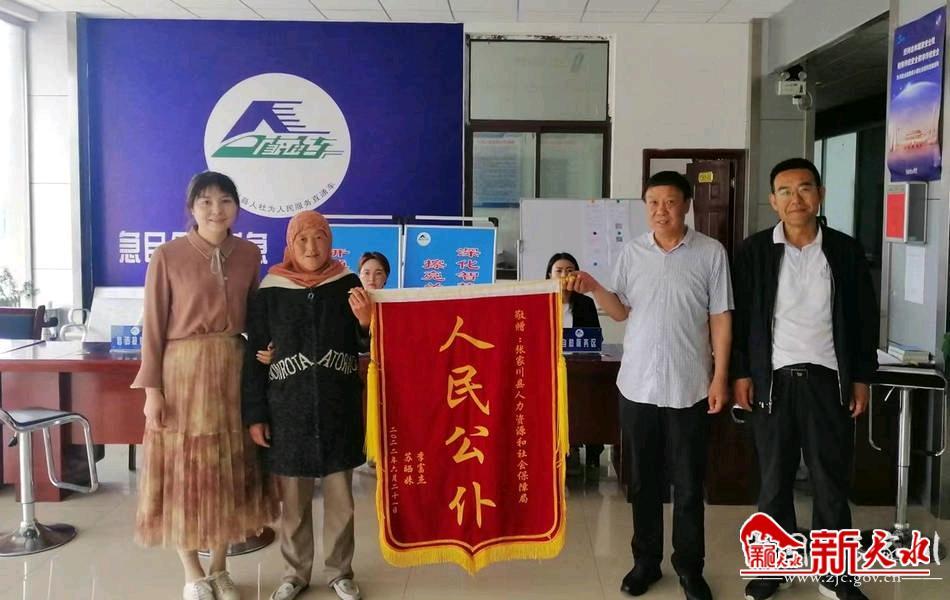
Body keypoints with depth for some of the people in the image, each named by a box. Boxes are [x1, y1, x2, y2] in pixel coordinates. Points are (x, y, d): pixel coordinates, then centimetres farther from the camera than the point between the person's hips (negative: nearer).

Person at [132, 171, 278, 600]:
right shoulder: (167, 256, -7)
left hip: (234, 371, 4)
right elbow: (153, 327, -6)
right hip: (183, 371, -3)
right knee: (184, 470, 4)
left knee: (229, 469, 10)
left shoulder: (249, 255, 4)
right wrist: (152, 389, -9)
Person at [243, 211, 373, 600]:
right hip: (288, 410, 0)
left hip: (339, 409, 1)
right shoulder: (270, 292, -3)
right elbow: (254, 356, 0)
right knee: (293, 502, 12)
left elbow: (367, 346, 4)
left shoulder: (347, 285, -1)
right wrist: (254, 415, -2)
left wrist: (365, 321, -18)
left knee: (340, 499, 11)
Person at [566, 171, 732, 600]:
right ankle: (646, 561, 27)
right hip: (637, 385, 3)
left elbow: (720, 318, -2)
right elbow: (621, 311, 9)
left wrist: (720, 376, -6)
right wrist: (593, 289, -10)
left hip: (689, 387, -2)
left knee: (688, 483, 8)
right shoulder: (631, 252, 4)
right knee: (643, 480, 12)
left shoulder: (711, 252, -3)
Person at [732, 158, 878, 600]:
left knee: (831, 480, 8)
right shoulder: (754, 251, -1)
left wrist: (862, 378, 3)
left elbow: (864, 319, 7)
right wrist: (740, 374, -4)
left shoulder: (845, 250, 3)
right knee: (774, 481, 8)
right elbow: (739, 316, 1)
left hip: (828, 380, 1)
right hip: (772, 380, -1)